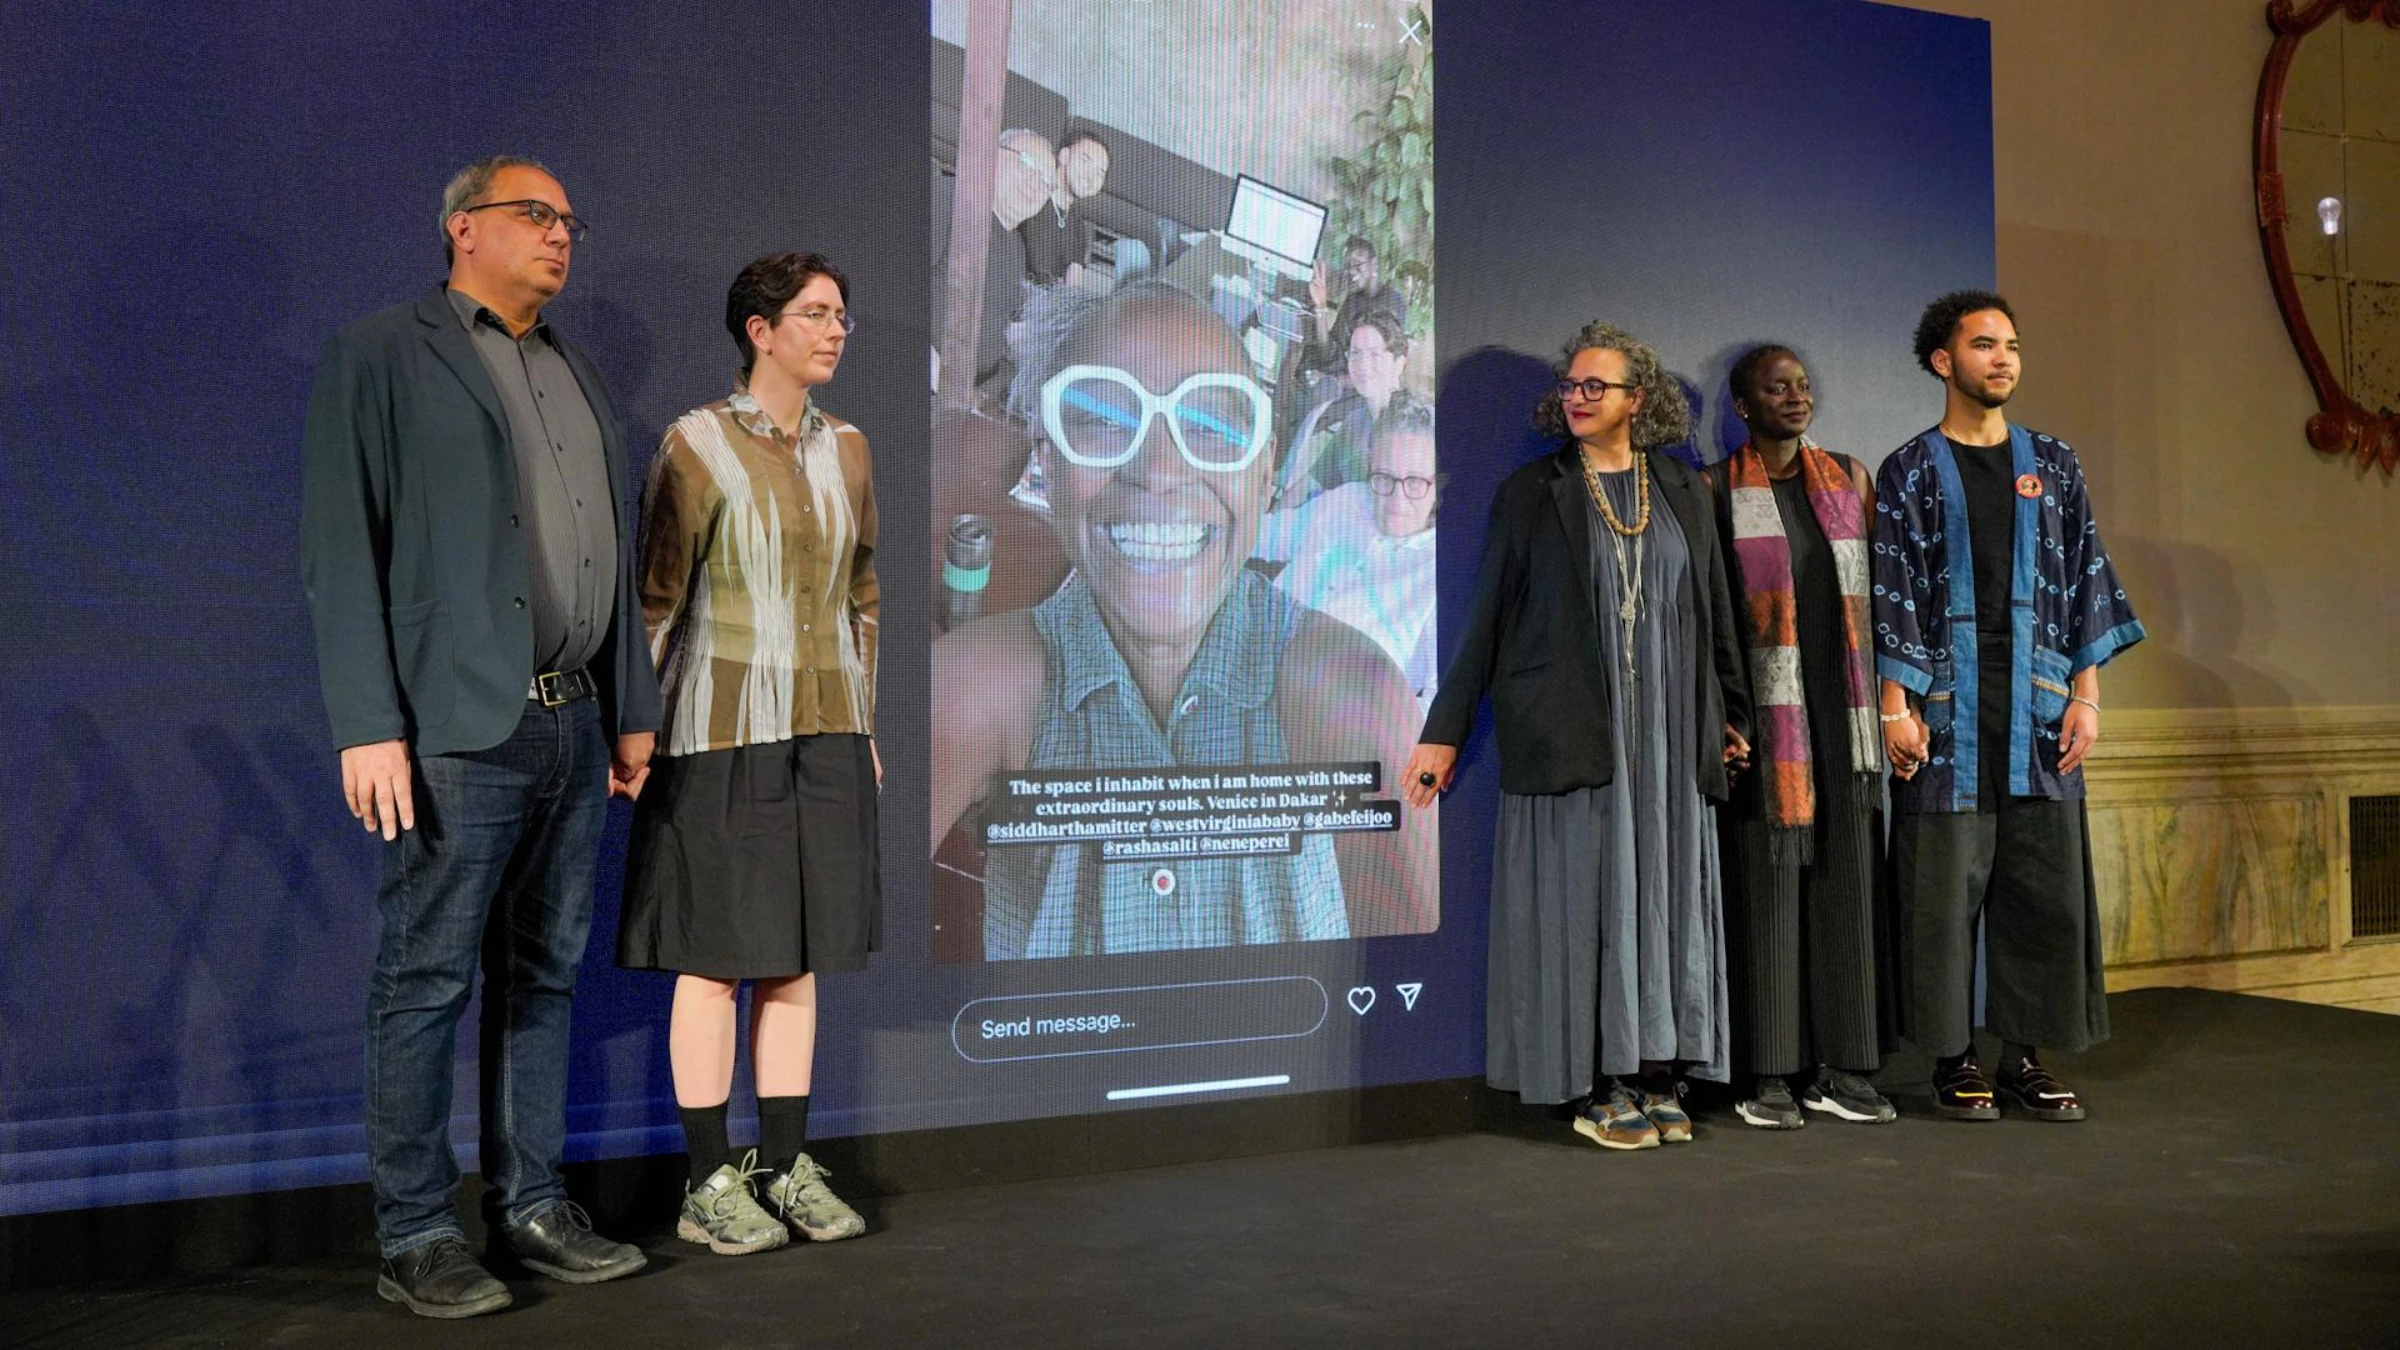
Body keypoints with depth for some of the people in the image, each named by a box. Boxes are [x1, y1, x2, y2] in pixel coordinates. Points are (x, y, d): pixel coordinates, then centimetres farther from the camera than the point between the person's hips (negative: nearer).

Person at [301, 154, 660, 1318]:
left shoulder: (577, 375, 20)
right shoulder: (381, 355, 1)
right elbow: (341, 552, -6)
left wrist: (632, 711, 16)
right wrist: (368, 729, -14)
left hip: (571, 725, 7)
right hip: (459, 729, -6)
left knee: (544, 976, 11)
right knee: (428, 984, -1)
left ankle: (531, 1207, 20)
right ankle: (414, 1237, 9)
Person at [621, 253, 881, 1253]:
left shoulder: (845, 450, 9)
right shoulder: (697, 443, -7)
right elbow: (655, 597, -7)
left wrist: (862, 728, 14)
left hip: (820, 731, 6)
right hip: (723, 729, -5)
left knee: (798, 954, 9)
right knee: (716, 955, 0)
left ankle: (786, 1169, 18)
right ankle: (708, 1187, 11)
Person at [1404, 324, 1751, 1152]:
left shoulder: (1683, 492, 10)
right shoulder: (1531, 493, 2)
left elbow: (1714, 609, 14)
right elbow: (1486, 618, 1)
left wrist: (1730, 714, 13)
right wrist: (1445, 731, -1)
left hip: (1668, 733, 3)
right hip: (1572, 734, -3)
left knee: (1665, 895, 4)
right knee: (1586, 899, -2)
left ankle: (1658, 1078, 13)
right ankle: (1605, 1089, 5)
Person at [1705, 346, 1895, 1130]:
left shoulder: (1847, 478, 14)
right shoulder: (1717, 491, 2)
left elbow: (1874, 588, 15)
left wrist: (1881, 695, 8)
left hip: (1842, 710, 4)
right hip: (1764, 711, -4)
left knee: (1846, 881, 4)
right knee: (1765, 882, -3)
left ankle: (1840, 1069, 12)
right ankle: (1767, 1075, 4)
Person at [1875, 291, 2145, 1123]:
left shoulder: (2053, 464, 12)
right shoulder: (1909, 472, 3)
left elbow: (2086, 580, 11)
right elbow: (1892, 592, -2)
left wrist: (2086, 694, 3)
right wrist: (1896, 706, -9)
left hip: (2039, 708, 3)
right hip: (1947, 708, -3)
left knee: (2046, 885, 4)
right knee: (1945, 885, -1)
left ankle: (2027, 1055, 14)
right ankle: (1953, 1060, 9)